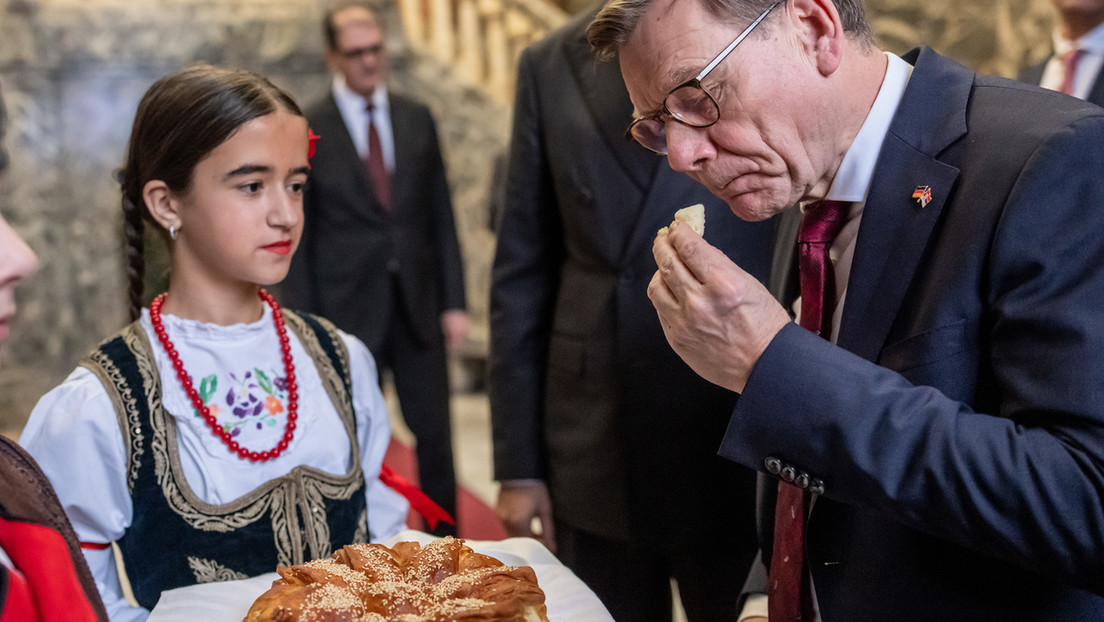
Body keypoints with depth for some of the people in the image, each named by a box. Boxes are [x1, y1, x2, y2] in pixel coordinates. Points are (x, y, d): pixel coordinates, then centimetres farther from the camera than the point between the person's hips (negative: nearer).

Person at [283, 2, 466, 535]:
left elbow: (441, 216, 9)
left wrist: (454, 301, 3)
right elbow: (297, 235, -2)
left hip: (417, 305, 3)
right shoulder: (307, 131, -3)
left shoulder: (416, 119, 8)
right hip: (348, 310, -3)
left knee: (436, 436, 6)